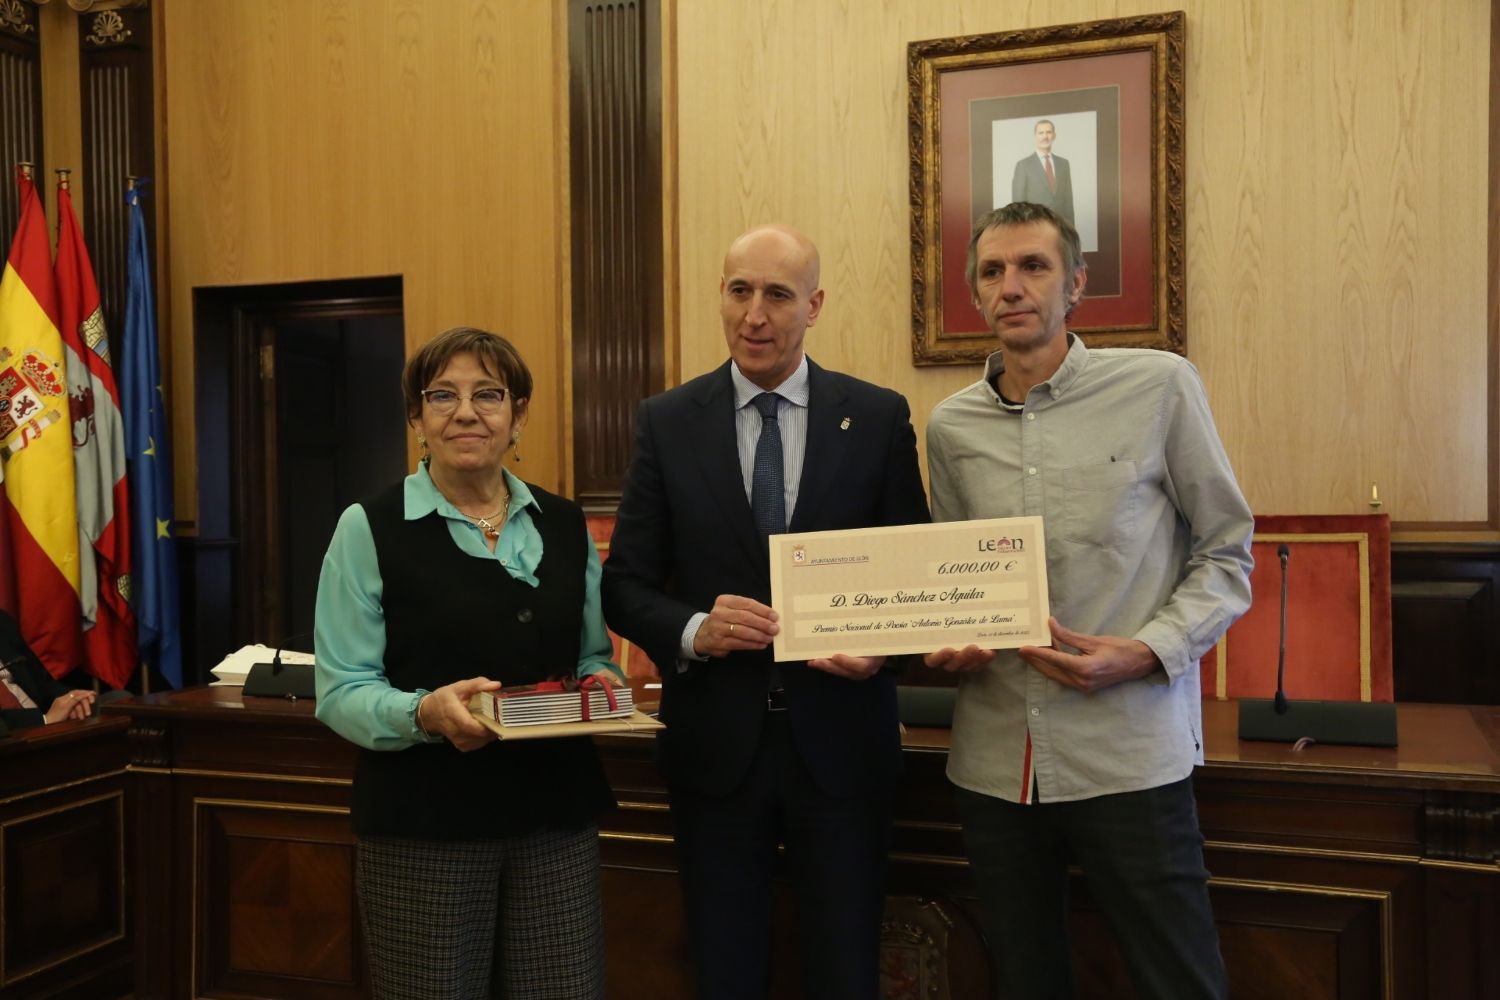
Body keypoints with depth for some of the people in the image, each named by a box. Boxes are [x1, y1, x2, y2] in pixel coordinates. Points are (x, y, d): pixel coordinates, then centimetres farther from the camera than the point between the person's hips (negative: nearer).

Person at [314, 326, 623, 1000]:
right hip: (422, 825, -3)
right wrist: (425, 712, -24)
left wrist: (599, 687, -6)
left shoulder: (565, 526, 9)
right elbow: (340, 692, -6)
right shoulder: (369, 529, -3)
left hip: (557, 818, 3)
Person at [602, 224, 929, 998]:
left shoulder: (878, 417, -1)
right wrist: (694, 630, -19)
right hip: (714, 742, 1)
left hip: (840, 739, 0)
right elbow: (624, 585, 0)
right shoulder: (667, 422, 0)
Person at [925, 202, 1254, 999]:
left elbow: (1225, 553, -1)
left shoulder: (1159, 386, -5)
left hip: (1129, 753, -3)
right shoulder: (952, 427, 6)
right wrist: (950, 647, -4)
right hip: (994, 760, 4)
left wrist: (1145, 652, -15)